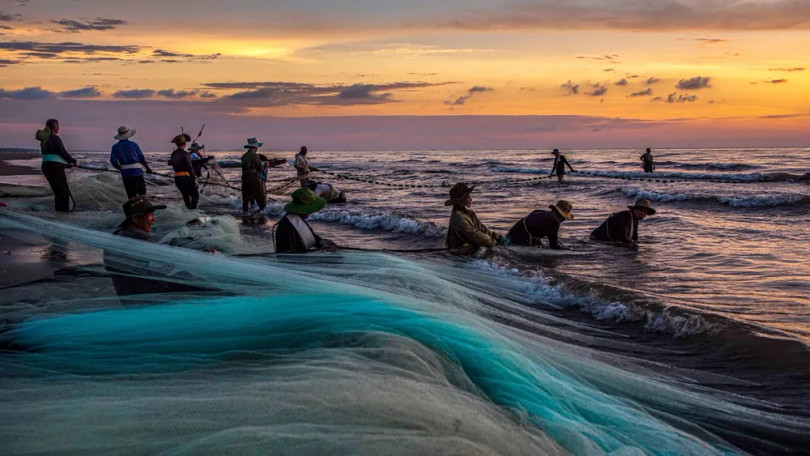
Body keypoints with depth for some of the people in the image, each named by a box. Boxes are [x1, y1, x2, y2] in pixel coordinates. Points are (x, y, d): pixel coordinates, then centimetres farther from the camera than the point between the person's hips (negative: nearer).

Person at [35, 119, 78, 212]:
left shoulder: (44, 139, 13)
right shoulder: (55, 138, -12)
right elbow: (63, 153, -14)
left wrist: (65, 162, 19)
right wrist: (74, 161, -1)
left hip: (45, 167, 8)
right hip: (55, 167, -8)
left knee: (58, 191, 16)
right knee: (64, 191, -2)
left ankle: (58, 210, 18)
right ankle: (64, 210, -5)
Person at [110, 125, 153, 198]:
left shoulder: (115, 147, 2)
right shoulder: (134, 144, -2)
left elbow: (113, 161, -3)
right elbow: (141, 158, 2)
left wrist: (121, 169, 14)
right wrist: (148, 168, 17)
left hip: (125, 173, 1)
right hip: (137, 171, -1)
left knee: (131, 195, 5)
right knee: (142, 193, 11)